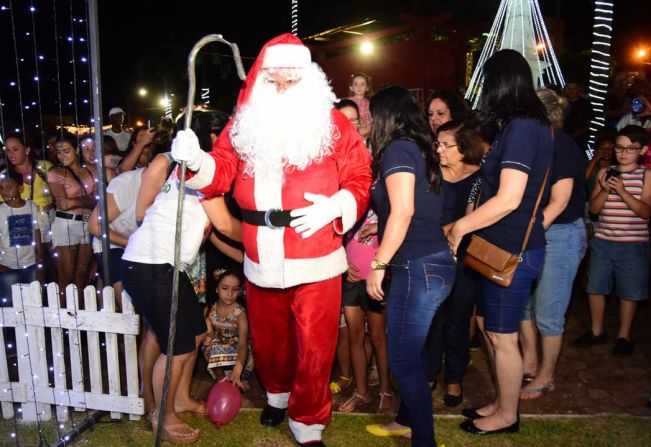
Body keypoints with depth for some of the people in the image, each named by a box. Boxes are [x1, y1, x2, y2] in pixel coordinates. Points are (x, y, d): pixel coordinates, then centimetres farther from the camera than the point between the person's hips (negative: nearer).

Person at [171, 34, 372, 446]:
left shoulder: (333, 123, -1)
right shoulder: (243, 124, 9)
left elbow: (360, 178, -3)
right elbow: (222, 173, 3)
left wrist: (334, 207, -20)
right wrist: (196, 160, -17)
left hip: (316, 259, -3)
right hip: (261, 260, 4)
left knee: (314, 345, 3)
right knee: (268, 338, 21)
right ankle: (277, 393, 50)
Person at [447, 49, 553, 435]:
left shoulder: (520, 128, -19)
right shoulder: (536, 125, 10)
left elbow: (508, 200, -25)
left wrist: (460, 226, -14)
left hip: (513, 251, -9)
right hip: (509, 246, 9)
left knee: (502, 337, 7)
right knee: (491, 326, 20)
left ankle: (507, 416, 27)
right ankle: (503, 402, 37)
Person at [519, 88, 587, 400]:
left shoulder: (564, 147, -15)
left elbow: (558, 202, -19)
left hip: (561, 234, -8)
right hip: (534, 232, 8)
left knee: (547, 312, 1)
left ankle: (546, 377, 19)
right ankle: (529, 363, 32)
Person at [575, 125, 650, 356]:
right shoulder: (605, 172, 5)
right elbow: (593, 208, 3)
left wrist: (622, 191, -22)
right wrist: (605, 190, -14)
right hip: (602, 241, 3)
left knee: (629, 292, 6)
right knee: (595, 288, 9)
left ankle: (624, 336, 23)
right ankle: (597, 332, 26)